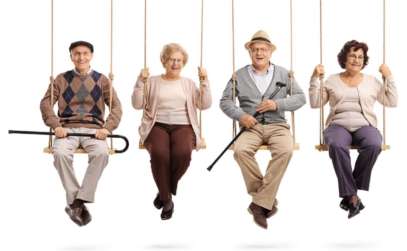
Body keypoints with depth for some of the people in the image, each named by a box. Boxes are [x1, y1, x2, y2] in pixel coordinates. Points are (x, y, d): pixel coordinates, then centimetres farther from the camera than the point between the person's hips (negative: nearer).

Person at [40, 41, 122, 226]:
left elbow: (116, 106, 7)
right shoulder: (62, 79, 13)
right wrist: (56, 125, -11)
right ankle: (76, 203, -24)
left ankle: (77, 202, -29)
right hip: (67, 128, 0)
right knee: (60, 153, -34)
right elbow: (46, 102, 6)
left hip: (93, 129, 0)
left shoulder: (101, 80, 13)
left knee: (102, 153, -35)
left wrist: (107, 128, -11)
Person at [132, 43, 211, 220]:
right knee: (159, 153, -34)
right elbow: (137, 104, 6)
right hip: (158, 125, -1)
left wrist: (204, 81, -2)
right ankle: (167, 198, -14)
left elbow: (205, 104, 7)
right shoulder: (152, 81, 15)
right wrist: (141, 82, -5)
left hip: (183, 126, 1)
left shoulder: (188, 83, 18)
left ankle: (165, 189, -5)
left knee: (183, 153, -33)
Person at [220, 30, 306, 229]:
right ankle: (268, 200, -20)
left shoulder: (283, 73, 13)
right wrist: (240, 115, -8)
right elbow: (225, 101, 11)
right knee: (240, 150, -34)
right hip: (251, 126, 0)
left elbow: (300, 98, 10)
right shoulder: (239, 75, 12)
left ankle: (260, 203, -27)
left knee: (285, 150, -34)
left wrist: (277, 104, -7)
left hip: (277, 125, 0)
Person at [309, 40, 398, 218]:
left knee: (374, 145, -36)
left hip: (365, 126, 1)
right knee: (337, 146, -39)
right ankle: (352, 196, -32)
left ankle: (349, 192, -22)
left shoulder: (372, 81, 17)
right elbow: (314, 103, 11)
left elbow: (392, 102, 12)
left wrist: (389, 77, 4)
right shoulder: (332, 80, 15)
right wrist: (315, 79, 2)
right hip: (338, 125, -1)